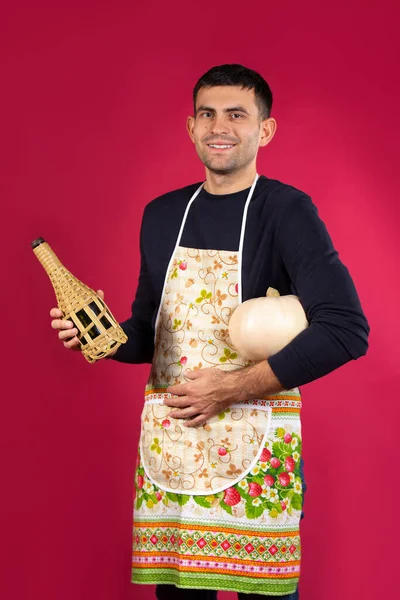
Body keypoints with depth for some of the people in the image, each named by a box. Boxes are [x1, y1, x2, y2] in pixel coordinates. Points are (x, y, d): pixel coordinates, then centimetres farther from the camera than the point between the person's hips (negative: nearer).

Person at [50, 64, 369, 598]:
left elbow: (346, 329, -15)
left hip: (254, 439, -4)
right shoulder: (162, 215, 12)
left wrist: (229, 388, -16)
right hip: (167, 435, 5)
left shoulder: (287, 210, -5)